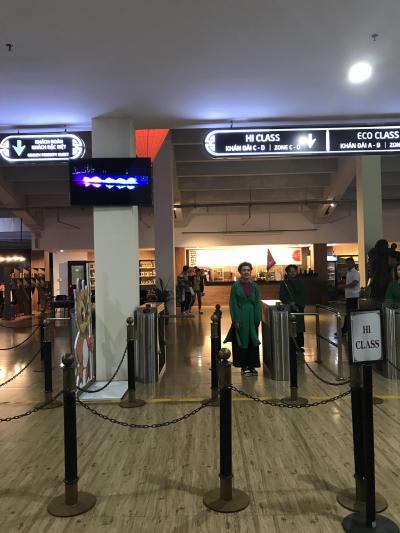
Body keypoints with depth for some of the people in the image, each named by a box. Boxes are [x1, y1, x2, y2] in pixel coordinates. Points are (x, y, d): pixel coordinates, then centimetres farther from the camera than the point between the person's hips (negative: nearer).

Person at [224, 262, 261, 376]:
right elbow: (233, 303, -6)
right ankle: (244, 366, 14)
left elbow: (257, 303, 5)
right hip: (241, 317, -3)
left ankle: (252, 365, 18)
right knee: (242, 341, 3)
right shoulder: (236, 285, -4)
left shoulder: (254, 286, 5)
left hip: (252, 317, 3)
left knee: (252, 341, 7)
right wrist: (235, 320, -12)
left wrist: (257, 319, -3)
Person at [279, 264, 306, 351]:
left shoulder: (300, 282, 8)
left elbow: (303, 295, 4)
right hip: (288, 308, -3)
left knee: (300, 327, 2)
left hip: (299, 308, 3)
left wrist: (295, 303, -10)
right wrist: (291, 303, -14)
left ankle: (300, 345, 12)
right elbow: (282, 297, -4)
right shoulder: (284, 283, 1)